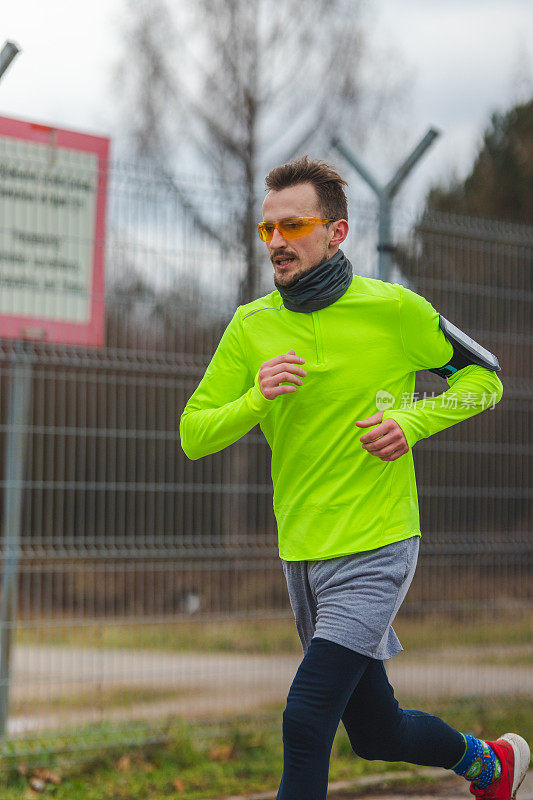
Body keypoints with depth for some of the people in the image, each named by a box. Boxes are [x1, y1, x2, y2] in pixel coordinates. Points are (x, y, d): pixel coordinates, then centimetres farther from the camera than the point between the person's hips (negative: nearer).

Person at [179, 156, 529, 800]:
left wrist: (413, 421, -11)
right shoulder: (250, 327, 2)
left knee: (305, 722, -18)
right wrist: (255, 398, -18)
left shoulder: (393, 309, -7)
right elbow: (193, 437, 1)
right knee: (376, 734, 17)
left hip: (375, 550, -5)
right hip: (301, 554, 5)